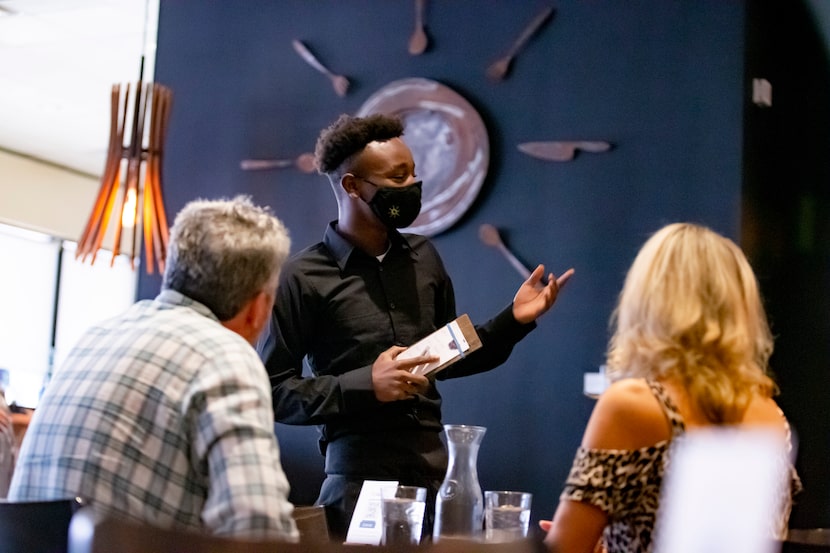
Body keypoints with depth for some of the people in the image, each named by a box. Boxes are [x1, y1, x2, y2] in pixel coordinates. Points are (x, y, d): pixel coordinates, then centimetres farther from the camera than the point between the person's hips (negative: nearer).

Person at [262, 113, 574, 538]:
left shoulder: (423, 259, 12)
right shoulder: (304, 278, -5)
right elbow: (274, 390, -7)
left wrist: (513, 321, 10)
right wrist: (365, 386, -16)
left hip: (437, 471, 5)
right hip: (360, 480, -4)